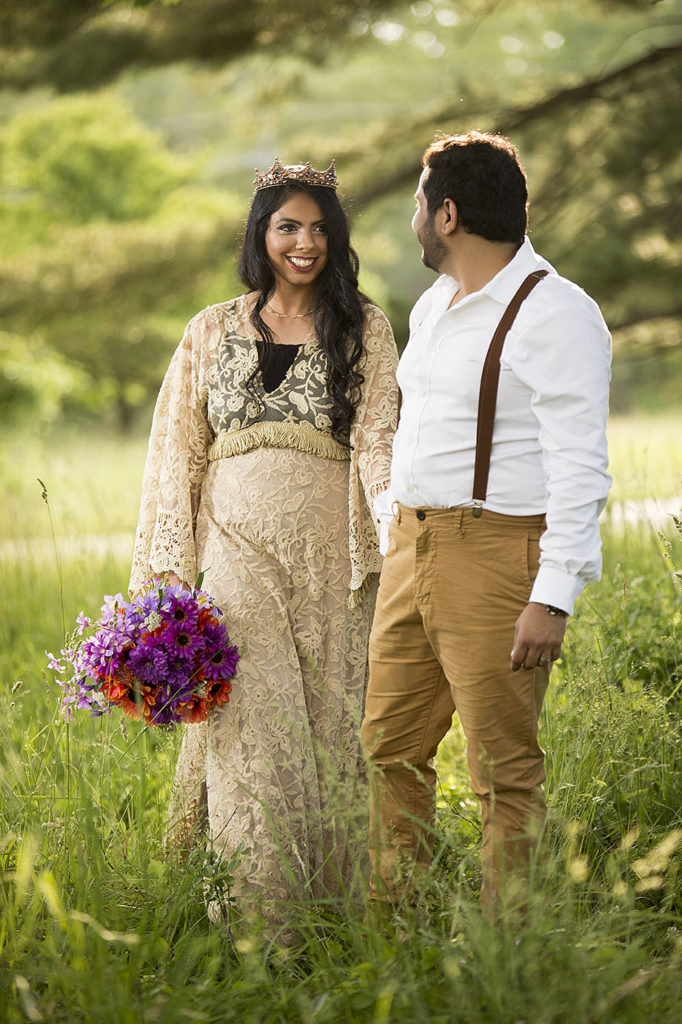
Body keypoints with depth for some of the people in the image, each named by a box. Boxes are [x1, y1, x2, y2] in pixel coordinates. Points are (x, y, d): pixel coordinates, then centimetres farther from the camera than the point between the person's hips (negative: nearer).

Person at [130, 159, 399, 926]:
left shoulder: (362, 328, 9)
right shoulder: (211, 332, 12)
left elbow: (377, 437, -3)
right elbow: (177, 456, 12)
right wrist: (162, 576, 4)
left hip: (331, 556, 0)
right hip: (240, 553, 0)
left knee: (330, 732, 0)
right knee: (253, 733, -9)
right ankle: (255, 917, -6)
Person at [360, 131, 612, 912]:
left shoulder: (555, 314, -12)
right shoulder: (432, 307, 16)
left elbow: (580, 468, -16)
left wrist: (553, 598, -22)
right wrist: (391, 545, 20)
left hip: (498, 556, -9)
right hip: (413, 554, 9)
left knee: (505, 770, -3)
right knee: (390, 750, 12)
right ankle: (387, 923, 21)